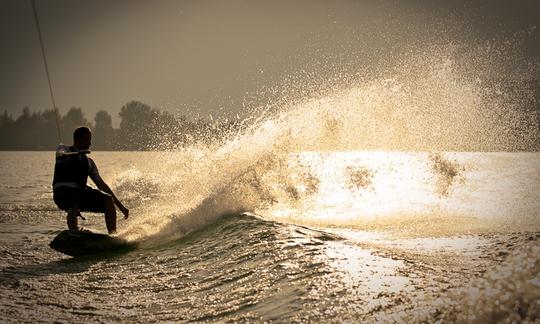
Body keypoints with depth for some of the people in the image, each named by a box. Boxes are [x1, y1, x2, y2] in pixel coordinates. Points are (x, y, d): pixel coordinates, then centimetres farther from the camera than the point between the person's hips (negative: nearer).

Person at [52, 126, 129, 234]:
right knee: (74, 208, -36)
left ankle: (113, 235, -18)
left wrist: (120, 206, 16)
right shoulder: (64, 149, 10)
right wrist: (77, 153, -39)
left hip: (80, 191, 5)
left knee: (108, 199, -16)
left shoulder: (89, 162, 22)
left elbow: (101, 184, 22)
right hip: (63, 190, -5)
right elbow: (61, 155, -17)